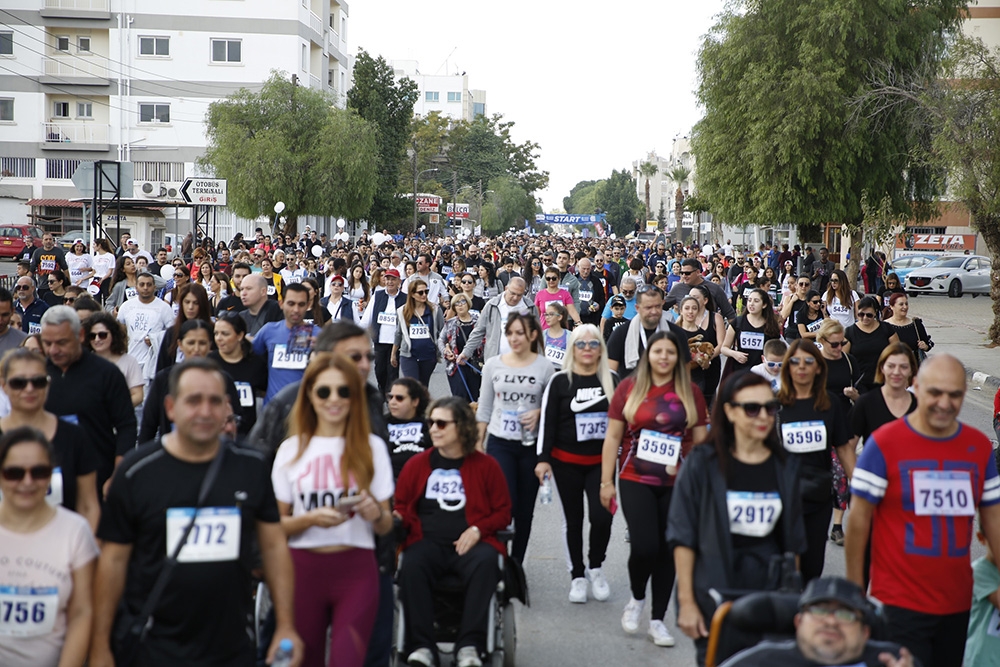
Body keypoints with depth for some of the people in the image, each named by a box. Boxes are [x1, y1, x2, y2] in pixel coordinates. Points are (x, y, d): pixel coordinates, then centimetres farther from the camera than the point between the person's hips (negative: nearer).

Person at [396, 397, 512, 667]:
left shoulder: (486, 465, 10)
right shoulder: (417, 464, 14)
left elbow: (503, 511, 11)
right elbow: (401, 506, 20)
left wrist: (478, 529, -6)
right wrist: (396, 518, -4)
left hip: (471, 542, -1)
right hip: (427, 541, 1)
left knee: (485, 563, -35)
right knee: (411, 566, -33)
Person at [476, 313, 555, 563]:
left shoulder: (545, 367, -3)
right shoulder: (493, 365, 2)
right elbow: (484, 408, 7)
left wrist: (538, 413, -16)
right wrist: (478, 443, 6)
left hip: (531, 446, 0)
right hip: (499, 443, 0)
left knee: (525, 508, 7)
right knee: (504, 503, -11)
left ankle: (516, 564, 19)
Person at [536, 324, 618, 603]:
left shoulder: (612, 380, 4)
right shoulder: (560, 381, -3)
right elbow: (547, 422, -3)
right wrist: (543, 459, -9)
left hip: (601, 462, 1)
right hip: (567, 463, -1)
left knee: (602, 517, -11)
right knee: (574, 520, 6)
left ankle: (595, 567, 14)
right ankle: (577, 575, 21)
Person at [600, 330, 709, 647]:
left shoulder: (691, 393, 3)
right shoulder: (629, 387, 0)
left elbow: (700, 440, 8)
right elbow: (613, 437, 1)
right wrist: (606, 482, -2)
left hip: (677, 484, 2)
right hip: (636, 481, -2)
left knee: (668, 550, 6)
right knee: (644, 546, -13)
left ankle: (658, 619, 20)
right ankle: (637, 598, 17)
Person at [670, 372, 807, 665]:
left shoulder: (785, 468, 6)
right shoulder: (702, 463, -5)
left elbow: (793, 542, 12)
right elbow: (683, 536, -6)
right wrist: (686, 602, -9)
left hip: (770, 596, 3)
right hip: (714, 597, -3)